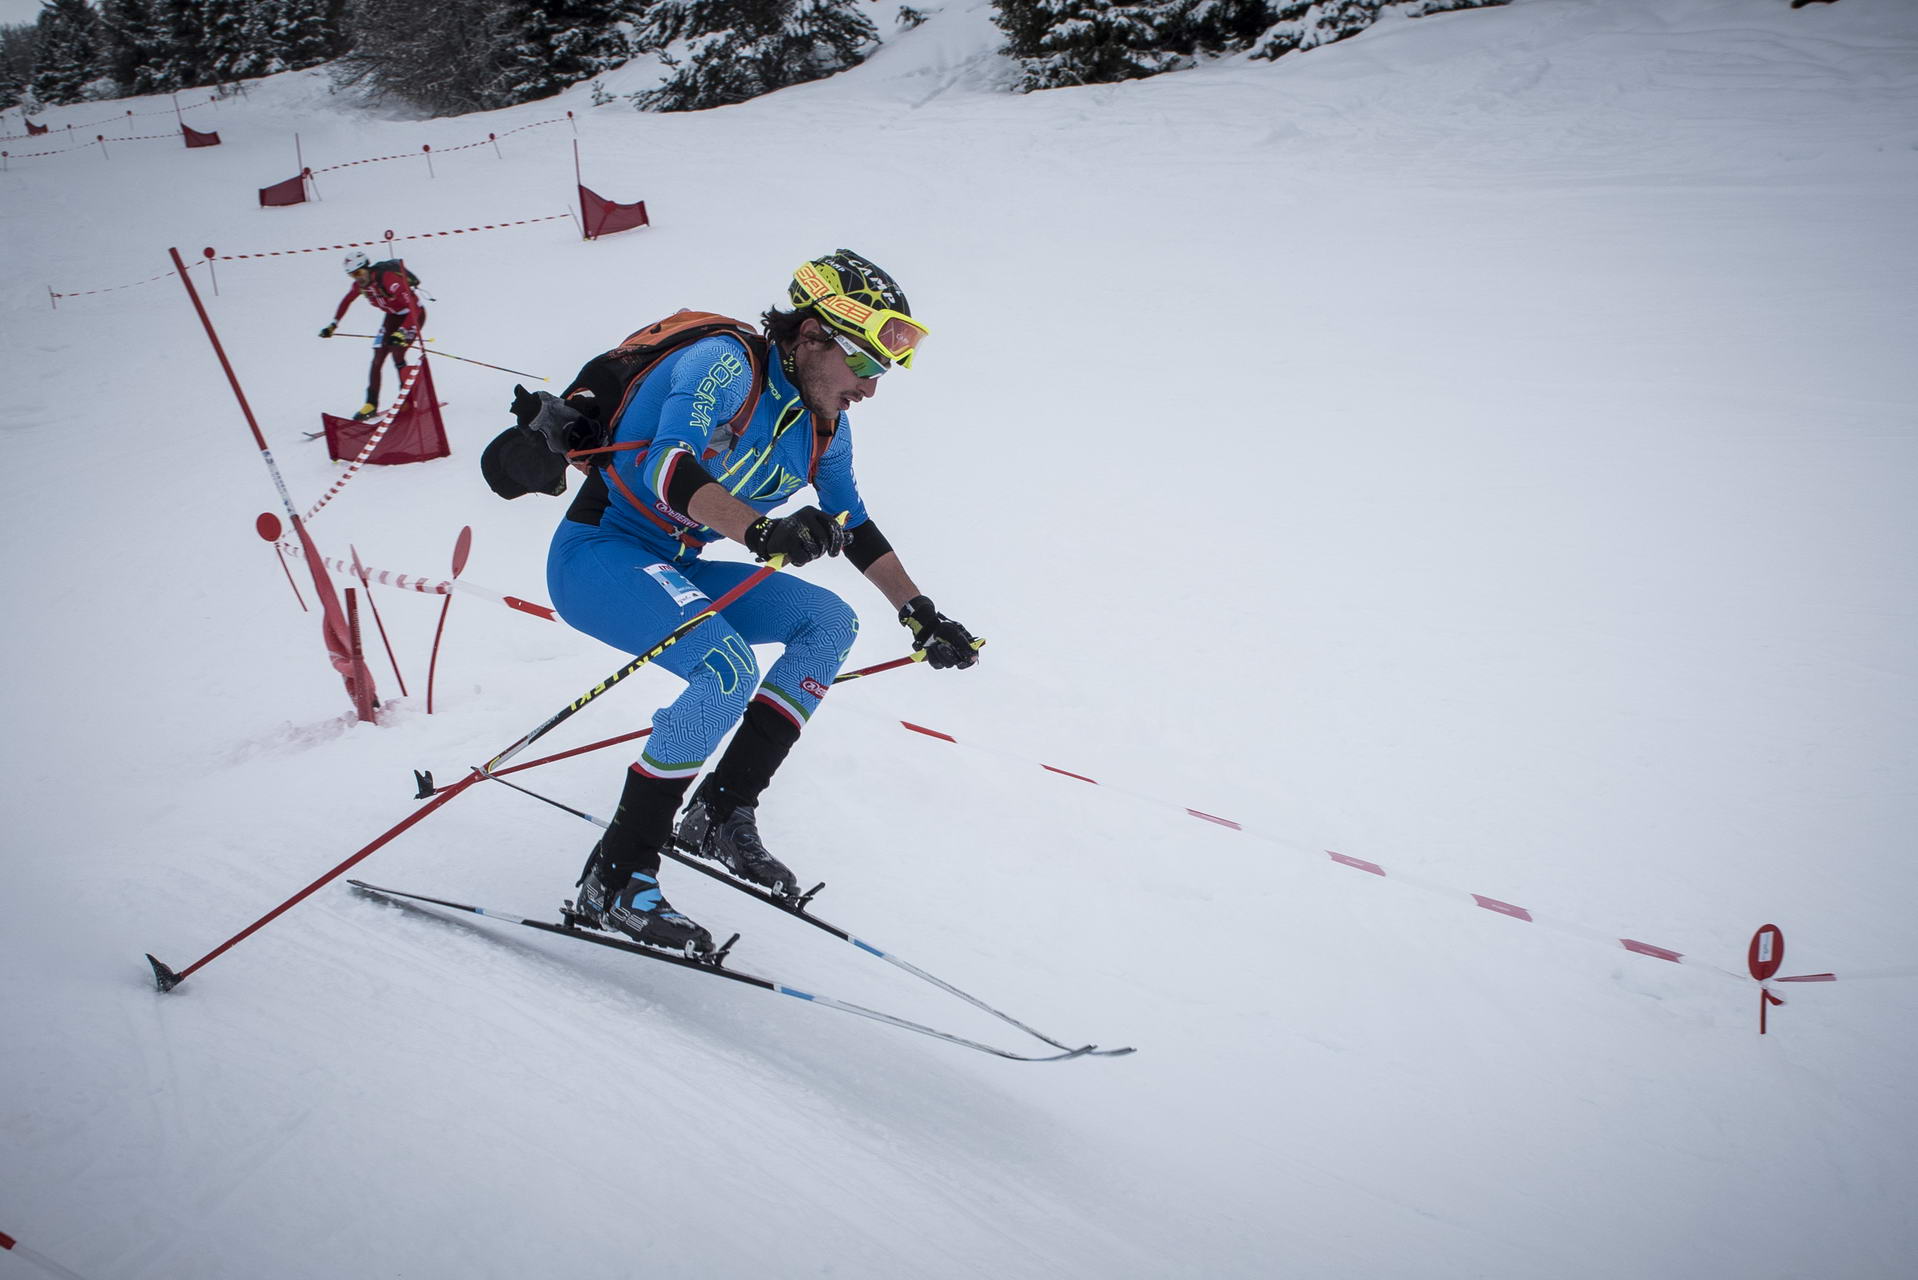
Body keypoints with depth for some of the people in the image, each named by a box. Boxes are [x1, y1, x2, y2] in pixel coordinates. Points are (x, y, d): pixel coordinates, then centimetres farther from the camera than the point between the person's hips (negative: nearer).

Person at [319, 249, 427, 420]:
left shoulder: (387, 279, -32)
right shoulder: (360, 284, -10)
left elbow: (413, 307, -38)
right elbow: (346, 301, 13)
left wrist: (401, 332, -49)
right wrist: (332, 324, 11)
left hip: (414, 314, -7)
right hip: (393, 315, 7)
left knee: (397, 355, -21)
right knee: (377, 359, -2)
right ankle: (371, 404, 6)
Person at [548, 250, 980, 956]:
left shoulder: (825, 425, 5)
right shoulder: (727, 363, -19)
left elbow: (854, 527, 18)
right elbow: (668, 465, -35)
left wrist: (919, 614, 13)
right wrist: (762, 531, -50)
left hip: (673, 567, 9)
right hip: (597, 551, -8)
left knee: (831, 623, -2)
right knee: (731, 669, -30)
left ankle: (721, 812, -5)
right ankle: (613, 879, -20)